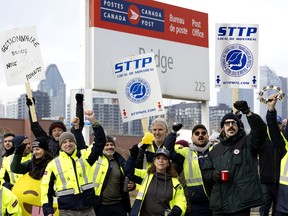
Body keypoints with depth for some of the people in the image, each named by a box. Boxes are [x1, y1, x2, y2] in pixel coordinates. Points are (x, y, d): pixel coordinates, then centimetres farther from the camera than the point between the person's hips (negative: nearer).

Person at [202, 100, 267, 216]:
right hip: (219, 203, 4)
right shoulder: (215, 150, 18)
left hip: (241, 201, -4)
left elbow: (261, 130, -15)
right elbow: (205, 172, 21)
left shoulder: (247, 143, 5)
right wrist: (213, 174, -3)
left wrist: (247, 113, -29)